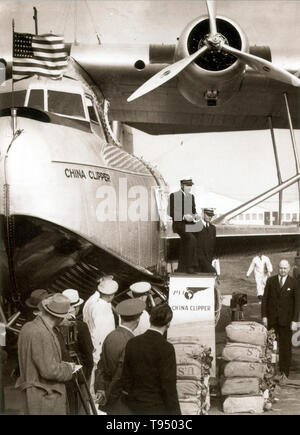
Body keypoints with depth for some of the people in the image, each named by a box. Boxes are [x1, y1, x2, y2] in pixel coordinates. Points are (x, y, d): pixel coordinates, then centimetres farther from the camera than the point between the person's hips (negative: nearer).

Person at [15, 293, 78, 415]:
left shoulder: (28, 327, 4)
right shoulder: (41, 334, -24)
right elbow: (49, 371, -24)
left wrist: (61, 364, 12)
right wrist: (68, 368, -8)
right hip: (44, 399, -9)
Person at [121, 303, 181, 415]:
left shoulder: (132, 343, 0)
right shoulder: (166, 348, -18)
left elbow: (126, 379, 5)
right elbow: (169, 386, -17)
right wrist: (175, 412, -9)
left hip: (136, 406, 6)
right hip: (157, 408, -6)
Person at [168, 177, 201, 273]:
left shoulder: (191, 196, 15)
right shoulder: (173, 196, -4)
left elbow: (193, 210, 20)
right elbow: (171, 212, -9)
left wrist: (195, 216, -4)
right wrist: (184, 216, -20)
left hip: (189, 225, 6)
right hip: (179, 224, -6)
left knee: (184, 246, 5)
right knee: (192, 239, -26)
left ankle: (181, 268, 13)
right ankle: (190, 265, -22)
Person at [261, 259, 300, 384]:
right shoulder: (271, 281, 3)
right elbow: (265, 298, 5)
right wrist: (264, 316, -1)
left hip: (286, 320, -1)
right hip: (271, 319, 1)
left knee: (285, 347, 1)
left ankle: (284, 374, 9)